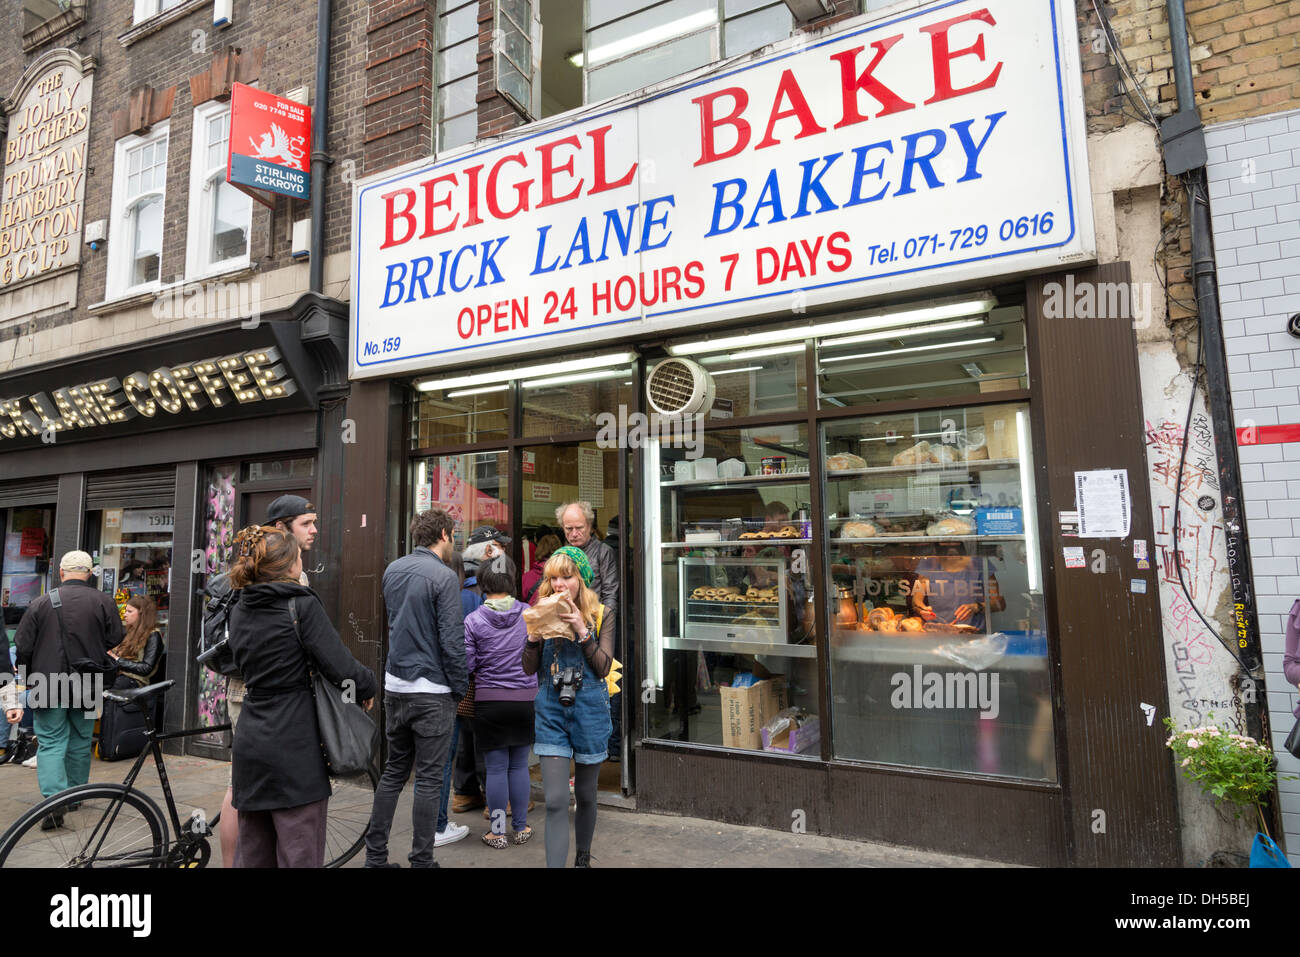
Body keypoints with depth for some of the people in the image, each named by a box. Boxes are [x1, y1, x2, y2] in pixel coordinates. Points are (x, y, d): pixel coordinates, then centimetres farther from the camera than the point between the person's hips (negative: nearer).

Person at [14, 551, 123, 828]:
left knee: (50, 743, 2)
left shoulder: (41, 603, -5)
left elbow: (23, 646, -1)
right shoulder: (104, 602, -5)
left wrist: (29, 677, 17)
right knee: (80, 741, 16)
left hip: (49, 687, -1)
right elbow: (114, 640, -2)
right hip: (87, 689, 1)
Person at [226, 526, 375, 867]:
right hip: (295, 750, -7)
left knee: (252, 854, 17)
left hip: (250, 748, 7)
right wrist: (367, 686, 2)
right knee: (299, 855, 2)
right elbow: (340, 667, -17)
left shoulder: (239, 611, 9)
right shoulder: (302, 604, -12)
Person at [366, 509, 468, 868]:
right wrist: (461, 689, -6)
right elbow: (452, 639, -16)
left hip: (395, 686, 7)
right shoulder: (444, 576, -15)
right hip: (432, 691, -7)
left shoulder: (392, 570, 7)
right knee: (429, 779, 3)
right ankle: (421, 861, 11)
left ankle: (375, 854, 24)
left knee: (394, 771, 17)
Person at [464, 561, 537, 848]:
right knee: (519, 765, 14)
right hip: (526, 698, 2)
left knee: (496, 768, 8)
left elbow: (466, 665, -6)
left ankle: (498, 832, 17)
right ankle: (521, 828, 23)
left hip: (489, 700, -2)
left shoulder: (473, 621, -9)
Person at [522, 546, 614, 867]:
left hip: (589, 711, 0)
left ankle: (583, 857, 38)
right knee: (555, 800, -7)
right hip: (551, 711, 0)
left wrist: (582, 630, -21)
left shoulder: (601, 615, -2)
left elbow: (604, 667, -10)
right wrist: (534, 634, -17)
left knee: (585, 793, 16)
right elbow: (529, 668, 0)